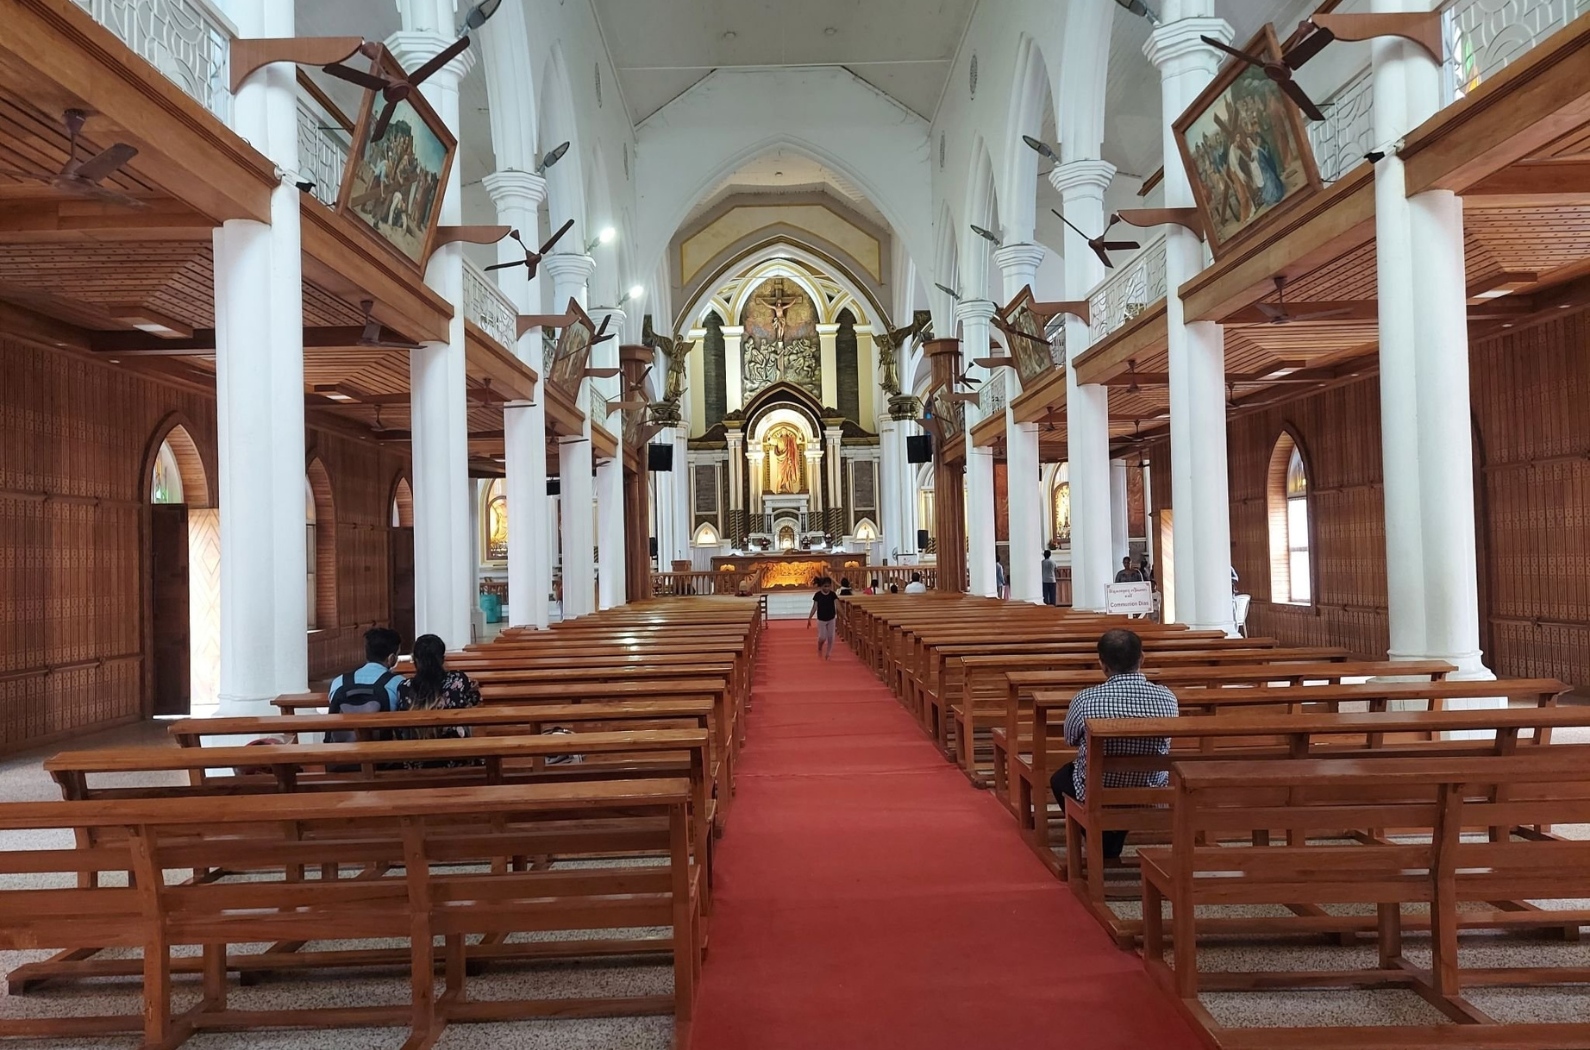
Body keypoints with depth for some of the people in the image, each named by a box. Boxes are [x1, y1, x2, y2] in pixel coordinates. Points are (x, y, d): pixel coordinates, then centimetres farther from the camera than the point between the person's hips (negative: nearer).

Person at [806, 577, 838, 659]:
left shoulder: (833, 594, -10)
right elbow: (814, 608, -6)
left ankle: (828, 653, 23)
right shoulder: (818, 595, -12)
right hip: (821, 620, -1)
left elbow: (837, 606, -21)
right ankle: (819, 648, 33)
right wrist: (809, 619, -7)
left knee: (830, 637, 7)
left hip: (831, 619, 2)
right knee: (822, 637, 1)